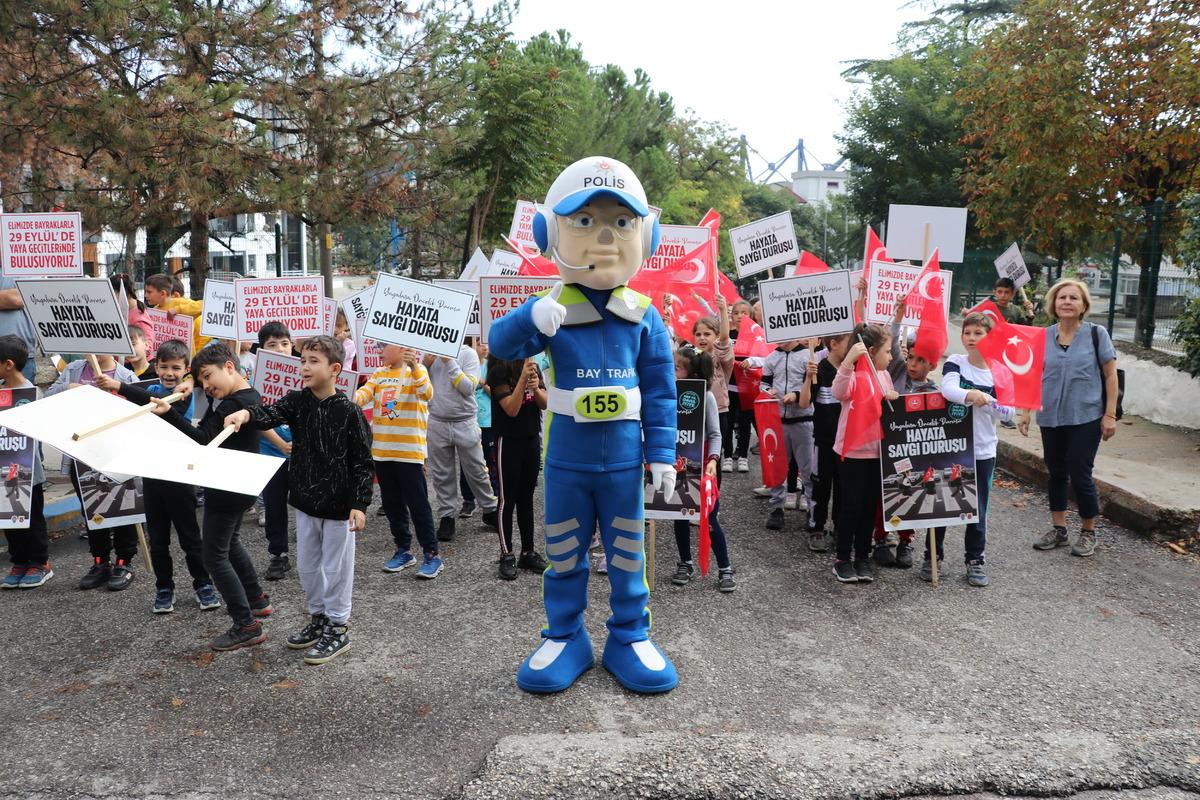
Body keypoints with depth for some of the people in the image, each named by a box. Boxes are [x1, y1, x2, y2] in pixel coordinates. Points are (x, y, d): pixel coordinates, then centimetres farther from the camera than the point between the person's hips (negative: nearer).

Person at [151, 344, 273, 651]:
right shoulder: (248, 396, 7)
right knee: (229, 542, 28)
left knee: (215, 556, -3)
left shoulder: (236, 403, -24)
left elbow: (204, 440, -26)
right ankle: (257, 601, 40)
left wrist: (169, 414, -34)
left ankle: (247, 626, 0)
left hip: (228, 489, -11)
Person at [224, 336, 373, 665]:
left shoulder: (348, 411, -14)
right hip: (305, 500, 6)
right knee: (307, 565, 17)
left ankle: (338, 628, 21)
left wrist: (359, 504, -15)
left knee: (335, 567, 6)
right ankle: (319, 618, 35)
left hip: (338, 504, -6)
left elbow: (363, 461, -12)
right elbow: (271, 414, -19)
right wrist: (246, 413, -42)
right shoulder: (297, 401, 0)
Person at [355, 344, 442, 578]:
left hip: (409, 452, -6)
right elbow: (363, 394, -2)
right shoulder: (378, 375, 11)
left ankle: (432, 555, 6)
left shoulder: (416, 371, -7)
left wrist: (414, 367, -39)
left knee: (418, 505, -2)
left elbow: (427, 394, -25)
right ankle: (403, 551, 25)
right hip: (382, 452, 6)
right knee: (392, 505, 13)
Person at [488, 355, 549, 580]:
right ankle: (507, 555, 7)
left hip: (532, 439, 6)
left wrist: (536, 388, -17)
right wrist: (523, 378, -26)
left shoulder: (534, 368, 5)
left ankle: (528, 552, 18)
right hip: (509, 441, -6)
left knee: (526, 498, 12)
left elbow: (545, 404, 3)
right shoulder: (499, 371, -12)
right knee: (508, 499, 1)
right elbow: (511, 409, -18)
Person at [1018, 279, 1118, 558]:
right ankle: (1058, 529, 26)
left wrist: (1110, 415, -6)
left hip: (1085, 419, -3)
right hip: (1051, 418, 3)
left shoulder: (1096, 334, -5)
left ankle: (1088, 532, 18)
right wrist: (1025, 412, 7)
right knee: (1056, 472, 12)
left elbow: (1110, 376, -2)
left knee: (1080, 475, -2)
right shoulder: (1043, 337, 3)